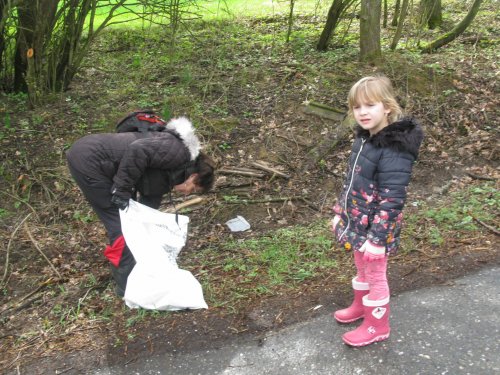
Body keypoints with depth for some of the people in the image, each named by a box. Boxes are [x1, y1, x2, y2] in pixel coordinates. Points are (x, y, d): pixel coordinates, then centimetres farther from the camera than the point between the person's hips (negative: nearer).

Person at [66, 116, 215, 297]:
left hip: (90, 158, 10)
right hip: (87, 159, -10)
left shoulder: (165, 177, 16)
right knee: (120, 223, -3)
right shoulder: (178, 151, -11)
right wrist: (122, 190, -19)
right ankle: (129, 285, 8)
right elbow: (137, 150, -26)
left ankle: (122, 269, 33)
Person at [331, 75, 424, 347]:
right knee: (362, 269, 26)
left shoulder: (395, 150, -25)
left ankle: (377, 325, 31)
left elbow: (392, 200, -25)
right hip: (356, 222, 7)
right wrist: (340, 212, 15)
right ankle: (361, 305, 48)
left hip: (375, 228, -7)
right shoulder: (364, 137, 2)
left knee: (375, 275, 11)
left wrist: (377, 238, -24)